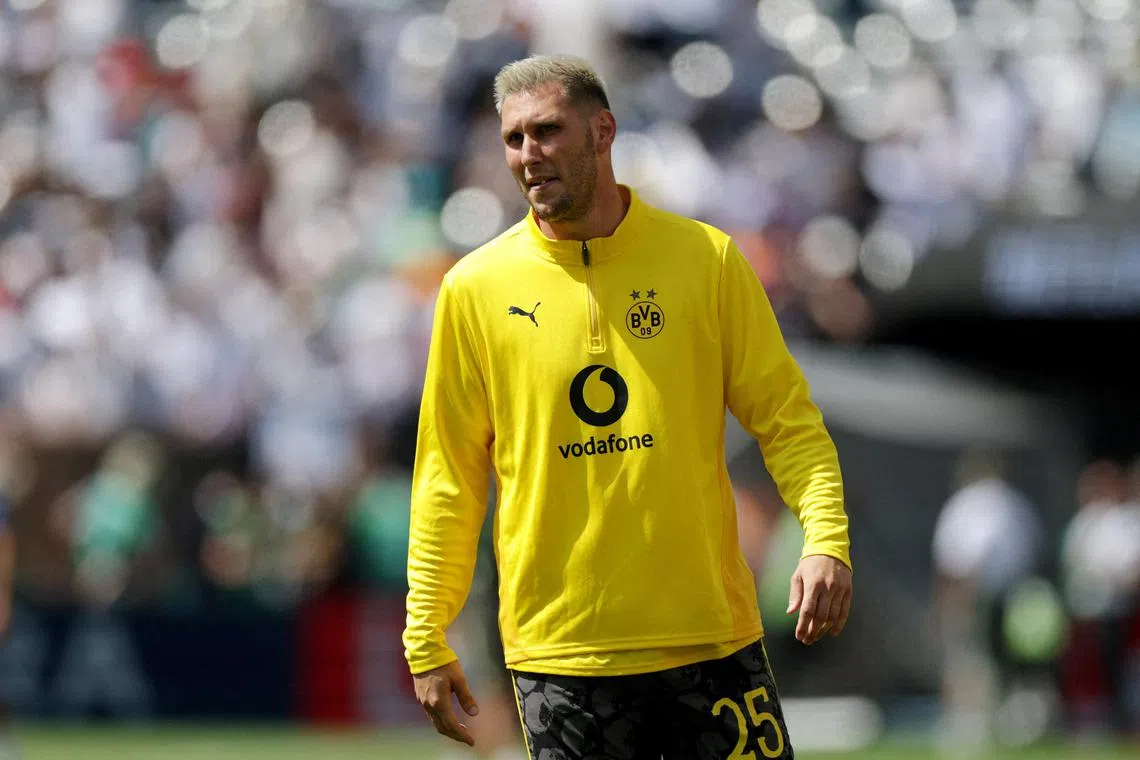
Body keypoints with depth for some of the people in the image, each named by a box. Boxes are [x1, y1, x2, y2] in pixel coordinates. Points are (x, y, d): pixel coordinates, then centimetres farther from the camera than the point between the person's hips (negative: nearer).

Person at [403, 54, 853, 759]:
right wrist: (426, 640, 5)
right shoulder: (475, 288, 2)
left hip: (710, 636, 0)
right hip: (559, 644, 0)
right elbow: (450, 476, 7)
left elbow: (786, 418, 4)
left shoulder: (707, 258, 2)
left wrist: (827, 541, -12)